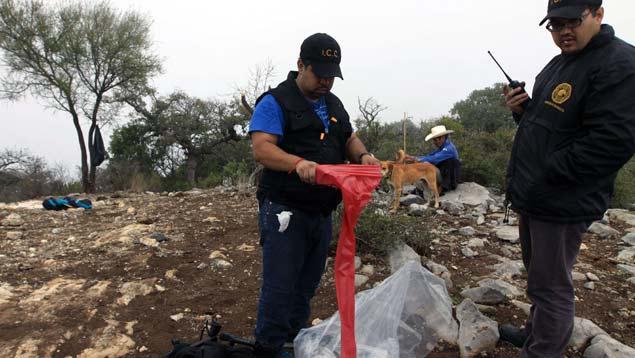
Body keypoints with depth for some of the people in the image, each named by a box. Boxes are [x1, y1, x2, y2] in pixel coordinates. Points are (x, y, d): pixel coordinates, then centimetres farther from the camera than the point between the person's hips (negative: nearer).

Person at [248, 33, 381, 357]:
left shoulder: (334, 104, 16)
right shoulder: (275, 102, -8)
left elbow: (349, 140, 20)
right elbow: (261, 148, -19)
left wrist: (362, 155, -4)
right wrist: (298, 163, -37)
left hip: (322, 212, 7)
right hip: (285, 211, -7)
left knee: (305, 290, 16)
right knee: (279, 290, -5)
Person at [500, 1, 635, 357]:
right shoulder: (558, 64, 14)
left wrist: (545, 176, -21)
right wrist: (522, 109, 1)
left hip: (562, 203, -10)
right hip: (534, 197, 10)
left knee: (550, 286, 1)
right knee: (538, 276, 23)